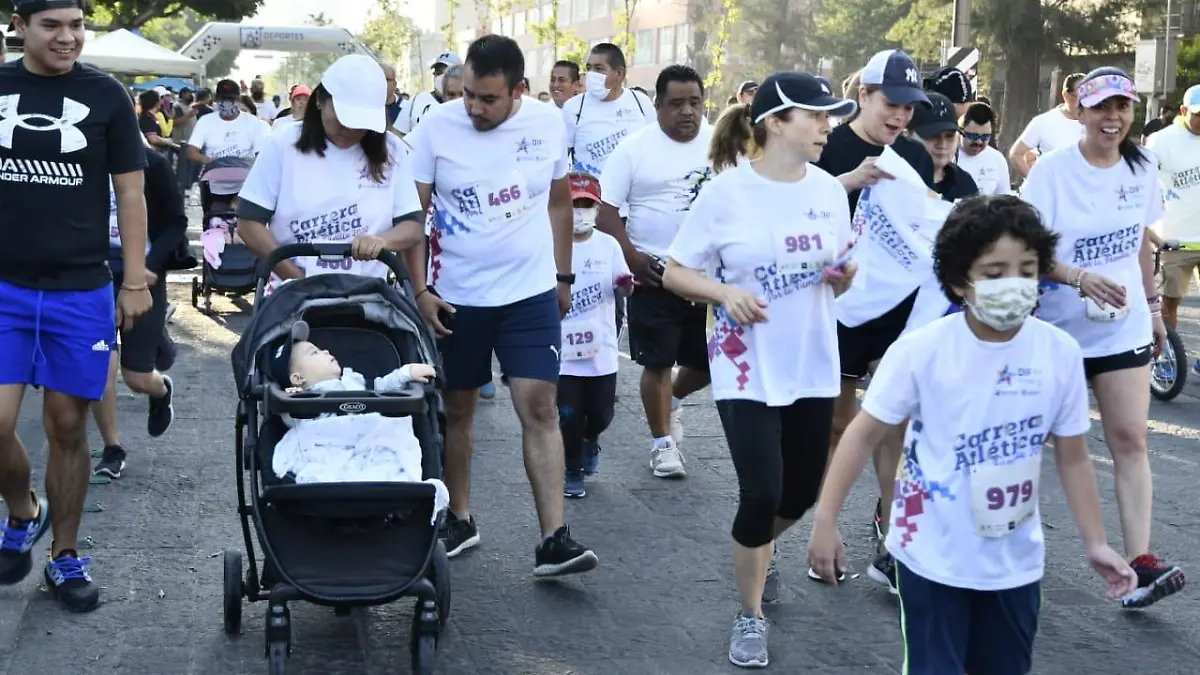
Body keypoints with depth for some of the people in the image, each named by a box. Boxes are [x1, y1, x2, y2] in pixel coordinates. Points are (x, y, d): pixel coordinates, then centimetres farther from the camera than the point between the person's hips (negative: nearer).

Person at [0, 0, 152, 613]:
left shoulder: (106, 97, -1)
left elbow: (129, 195, 2)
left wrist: (135, 282, -2)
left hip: (81, 291, -1)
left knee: (67, 426, 5)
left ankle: (65, 557, 20)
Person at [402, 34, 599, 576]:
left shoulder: (548, 124, -3)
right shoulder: (436, 128, -10)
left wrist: (563, 276, 12)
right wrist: (420, 290, -12)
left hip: (532, 293, 1)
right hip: (456, 297, 0)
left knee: (540, 408, -6)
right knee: (457, 411, 10)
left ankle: (553, 540, -6)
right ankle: (459, 519, 27)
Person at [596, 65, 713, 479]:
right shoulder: (635, 148, -5)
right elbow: (606, 210, -5)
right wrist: (632, 258, -14)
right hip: (654, 274, -3)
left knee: (711, 359, 8)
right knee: (658, 362, 2)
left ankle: (673, 400, 38)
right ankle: (662, 442, 17)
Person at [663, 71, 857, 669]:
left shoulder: (829, 190, 1)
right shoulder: (726, 192, -12)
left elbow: (841, 275, 12)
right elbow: (674, 273, -6)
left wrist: (844, 274, -11)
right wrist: (725, 291, -23)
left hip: (814, 367, 5)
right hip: (748, 371, -5)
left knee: (803, 491, 13)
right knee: (761, 496, -8)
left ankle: (757, 550, 48)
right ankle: (750, 617, 14)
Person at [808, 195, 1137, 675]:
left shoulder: (1060, 353, -9)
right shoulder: (922, 349, -17)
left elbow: (1072, 458, 3)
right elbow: (865, 434, -9)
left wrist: (1095, 542, 3)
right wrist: (826, 519, -11)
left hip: (1015, 560, 3)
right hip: (932, 556, -3)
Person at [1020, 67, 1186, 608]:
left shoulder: (1142, 167, 1)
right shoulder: (1053, 170, -13)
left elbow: (1141, 242, 13)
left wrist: (1153, 306, 15)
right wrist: (1080, 277, -31)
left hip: (1123, 327, 3)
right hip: (1058, 325, -3)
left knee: (1129, 439, -5)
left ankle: (1141, 562, -9)